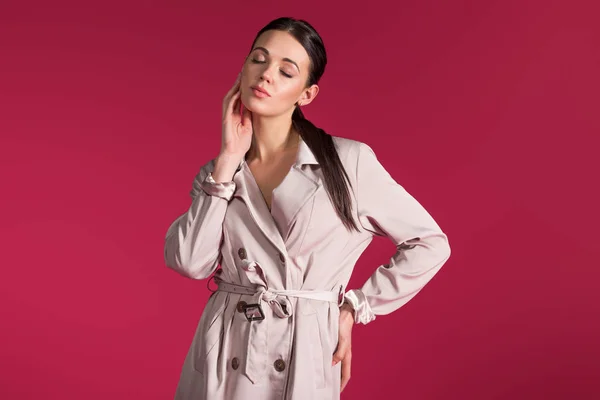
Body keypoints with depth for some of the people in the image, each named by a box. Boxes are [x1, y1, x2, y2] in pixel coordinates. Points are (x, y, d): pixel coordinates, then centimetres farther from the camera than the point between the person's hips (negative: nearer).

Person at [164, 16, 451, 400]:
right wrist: (229, 159, -9)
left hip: (304, 361, -3)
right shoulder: (219, 171, 4)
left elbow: (429, 244, -1)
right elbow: (189, 261, -10)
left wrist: (354, 307, -2)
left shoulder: (349, 160, -7)